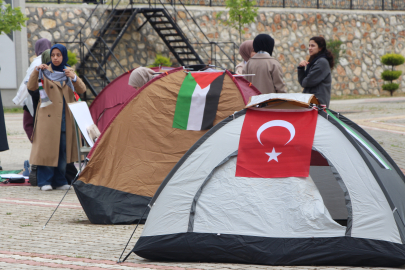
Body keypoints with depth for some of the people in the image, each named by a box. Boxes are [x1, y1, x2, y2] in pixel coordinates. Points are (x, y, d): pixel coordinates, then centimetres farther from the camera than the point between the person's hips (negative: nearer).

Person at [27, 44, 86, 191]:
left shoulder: (68, 72, 11)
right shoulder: (45, 71, 1)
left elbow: (81, 90, -2)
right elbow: (31, 87, -13)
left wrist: (74, 78, -21)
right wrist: (36, 71, -28)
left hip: (65, 117, 4)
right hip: (48, 117, -4)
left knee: (63, 149, 6)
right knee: (47, 147, -7)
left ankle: (59, 181, 14)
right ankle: (45, 181, -2)